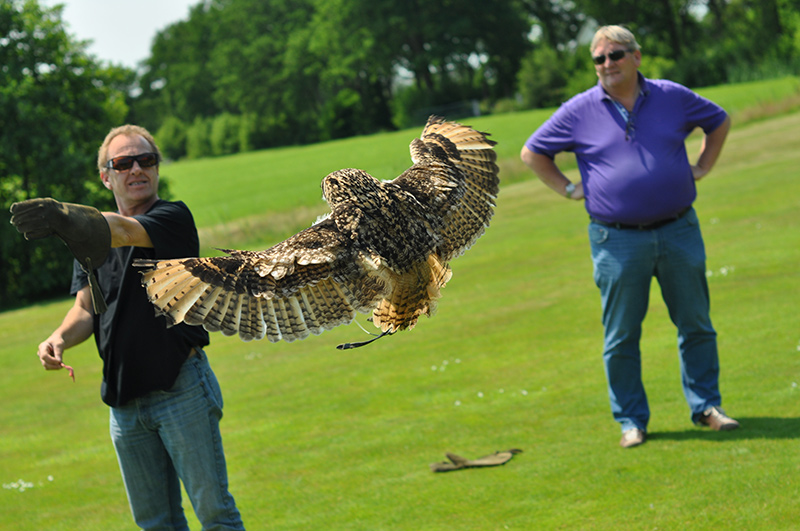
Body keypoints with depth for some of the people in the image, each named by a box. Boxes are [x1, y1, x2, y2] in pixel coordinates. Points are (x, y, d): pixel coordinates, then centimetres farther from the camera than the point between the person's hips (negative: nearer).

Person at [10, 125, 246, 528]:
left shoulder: (174, 218, -7)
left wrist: (64, 215, -48)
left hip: (180, 387, -6)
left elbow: (123, 231, -28)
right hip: (123, 398, 6)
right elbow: (86, 307, 7)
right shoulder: (90, 240, 13)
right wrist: (61, 337, -18)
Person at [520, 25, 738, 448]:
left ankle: (706, 406, 19)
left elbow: (719, 121, 21)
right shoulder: (579, 111, -1)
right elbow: (532, 152, 9)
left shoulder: (672, 97, 4)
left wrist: (702, 167, 11)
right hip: (617, 240, -1)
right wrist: (568, 189, 3)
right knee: (621, 335, 3)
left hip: (678, 231, 2)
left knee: (696, 325, 6)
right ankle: (631, 420, 15)